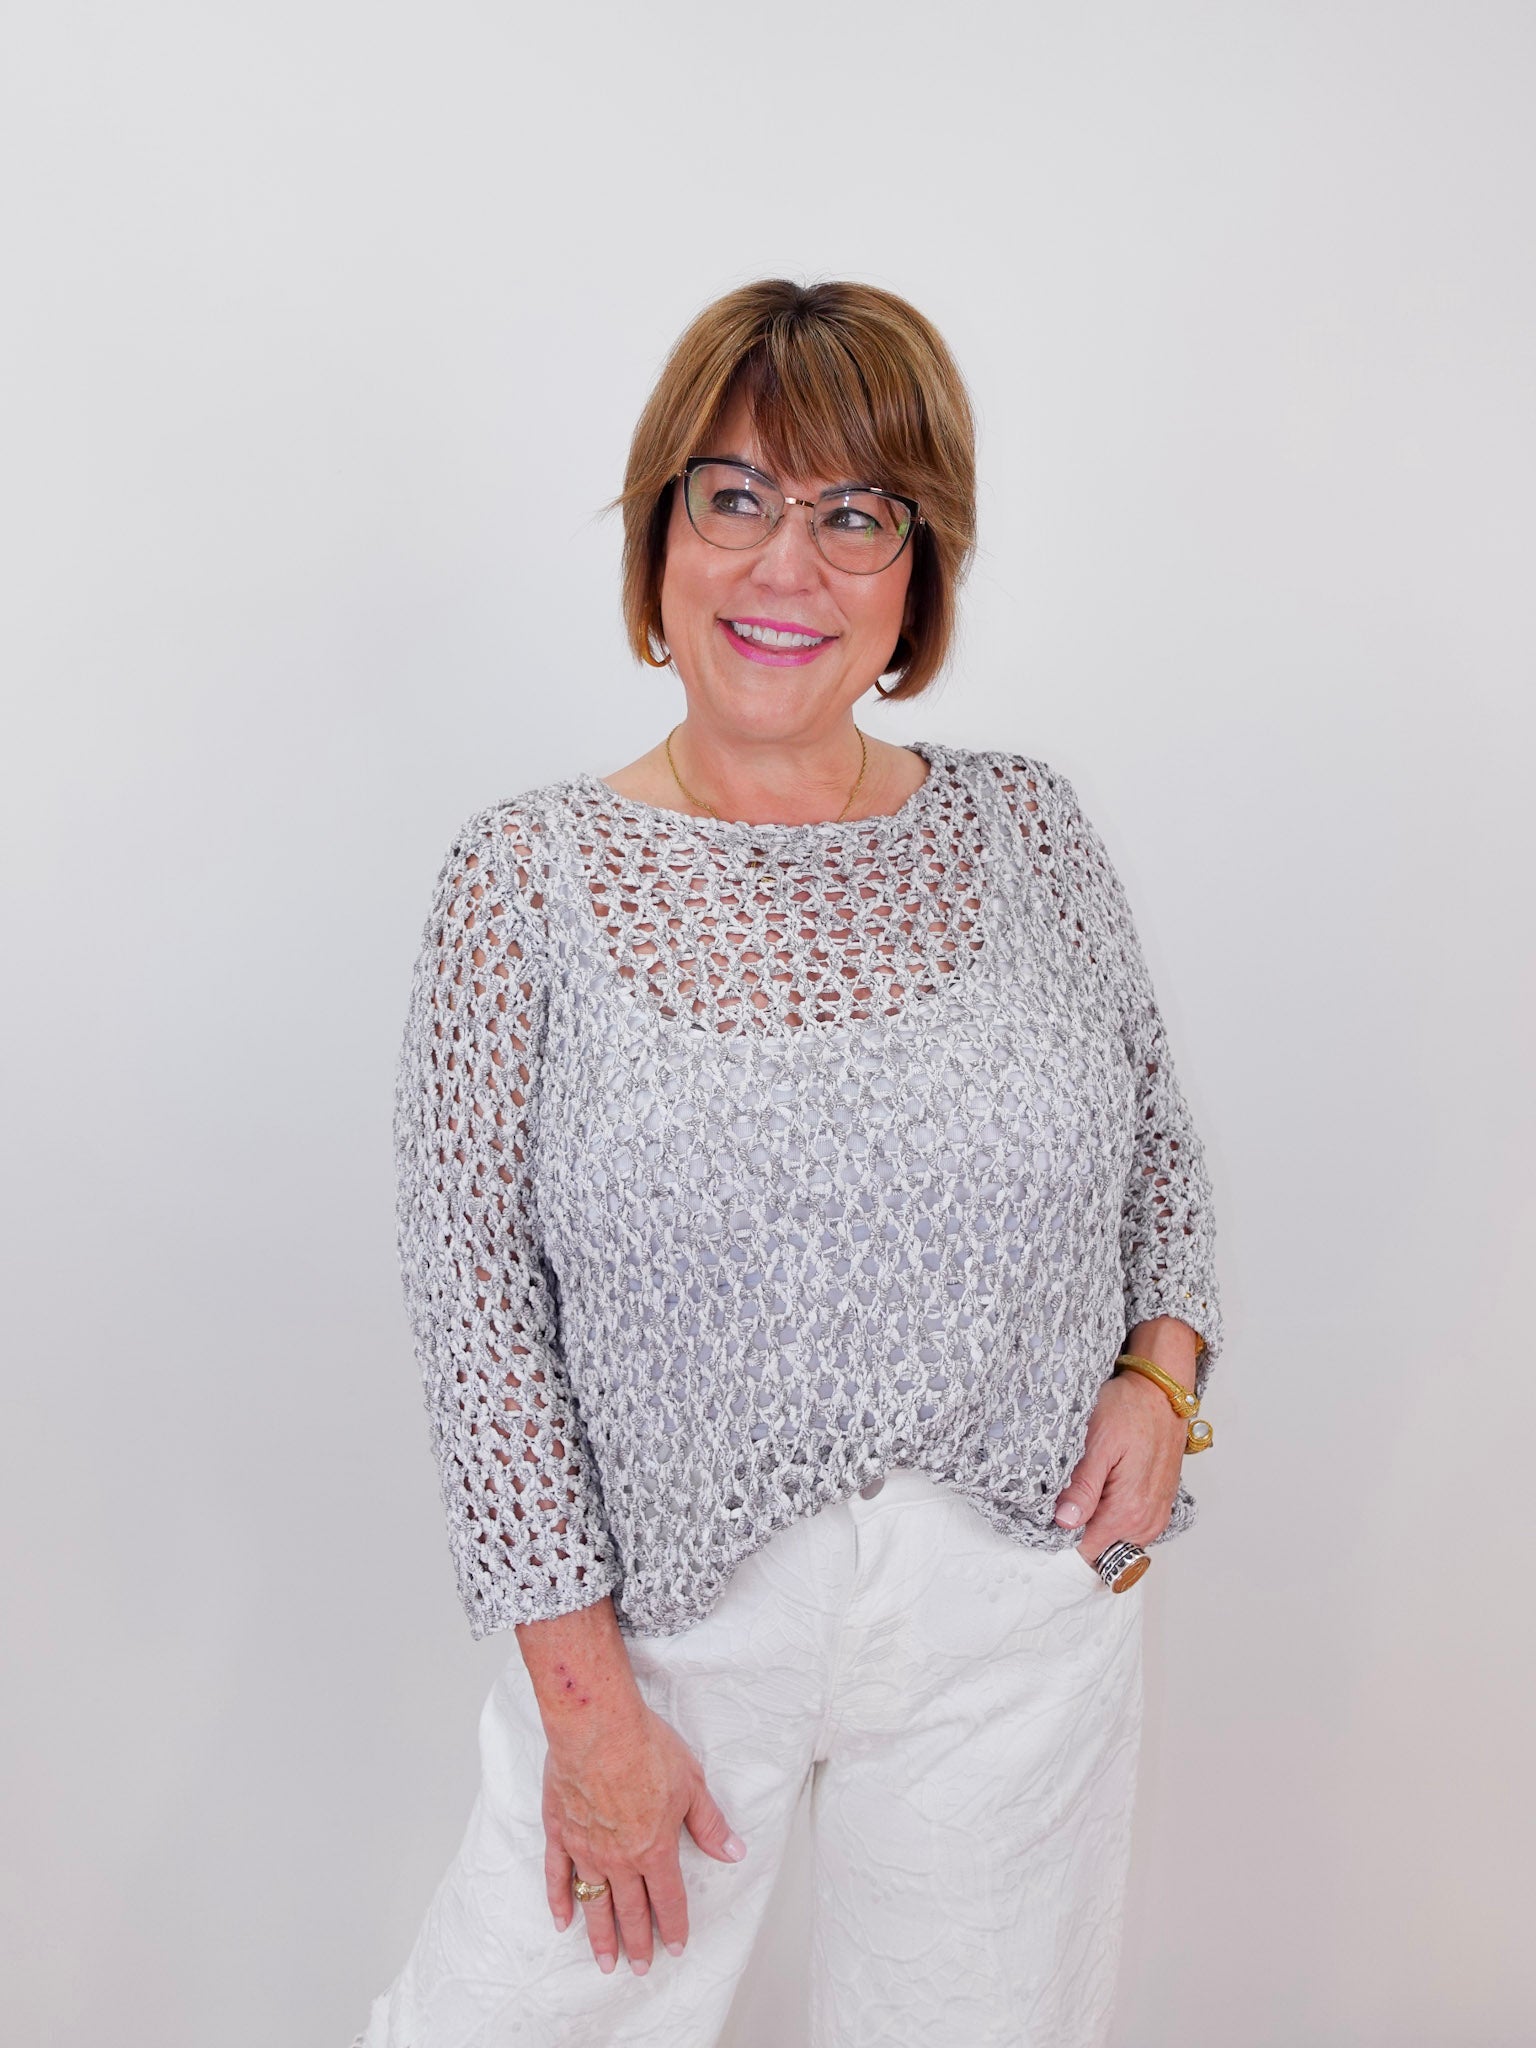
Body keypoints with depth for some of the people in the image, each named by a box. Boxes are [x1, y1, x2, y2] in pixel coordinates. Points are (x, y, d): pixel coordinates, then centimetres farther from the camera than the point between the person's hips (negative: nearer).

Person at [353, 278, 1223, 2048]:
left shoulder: (1026, 826, 0)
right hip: (674, 1618, -1)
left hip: (1020, 1624, 2)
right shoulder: (528, 875, -7)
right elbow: (474, 1292, -8)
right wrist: (588, 1699, -10)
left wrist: (1163, 1366, -6)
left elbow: (1157, 1137, 13)